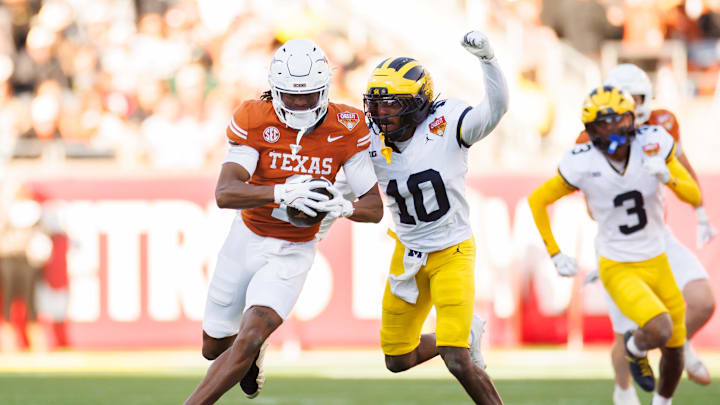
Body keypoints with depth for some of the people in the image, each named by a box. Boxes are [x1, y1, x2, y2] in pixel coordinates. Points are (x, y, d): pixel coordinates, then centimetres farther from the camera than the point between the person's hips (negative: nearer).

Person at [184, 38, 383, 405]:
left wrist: (342, 207, -35)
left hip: (293, 253, -2)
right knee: (214, 347, 16)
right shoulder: (255, 120, -17)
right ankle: (253, 351, 52)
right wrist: (282, 192, -47)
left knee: (248, 341, -22)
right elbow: (224, 193, -30)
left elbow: (374, 208, -11)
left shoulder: (346, 129, -14)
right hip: (246, 240, 2)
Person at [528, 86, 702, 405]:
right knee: (659, 331, -26)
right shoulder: (582, 164, -18)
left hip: (658, 262, 4)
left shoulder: (653, 144, -12)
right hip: (617, 268, -4)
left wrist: (668, 177, -29)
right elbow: (537, 201, -3)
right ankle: (635, 348, 10)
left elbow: (694, 197, -9)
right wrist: (555, 254, -5)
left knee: (674, 350, 11)